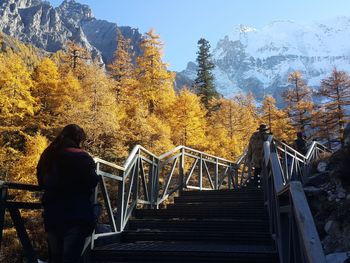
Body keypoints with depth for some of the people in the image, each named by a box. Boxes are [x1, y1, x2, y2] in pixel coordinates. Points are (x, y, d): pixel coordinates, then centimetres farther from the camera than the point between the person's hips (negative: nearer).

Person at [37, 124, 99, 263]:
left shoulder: (48, 156, 9)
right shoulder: (82, 157, -11)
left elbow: (42, 182, 19)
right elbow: (92, 182, -8)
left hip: (52, 213, 6)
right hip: (76, 215, -6)